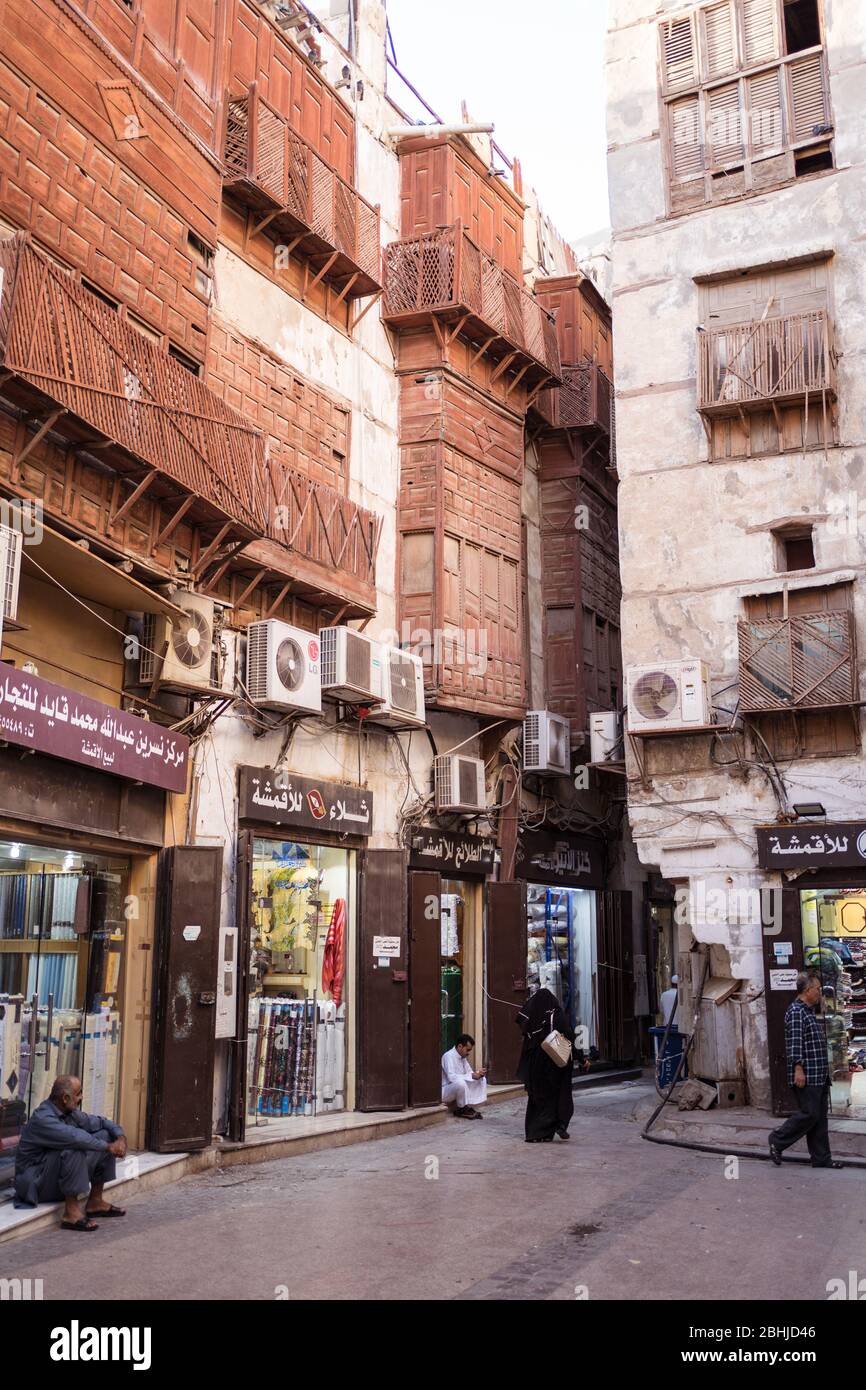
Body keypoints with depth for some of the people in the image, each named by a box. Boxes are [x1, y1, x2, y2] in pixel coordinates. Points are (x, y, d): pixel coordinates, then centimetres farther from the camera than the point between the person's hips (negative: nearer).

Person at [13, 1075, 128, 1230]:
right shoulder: (42, 1118, -25)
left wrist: (120, 1137, -9)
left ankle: (95, 1201, 6)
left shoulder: (70, 1113, 2)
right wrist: (108, 1147, -25)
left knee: (105, 1135, 1)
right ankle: (71, 1212, -24)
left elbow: (99, 1121, 11)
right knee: (75, 1148, -34)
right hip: (36, 1181, -9)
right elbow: (76, 1137, -37)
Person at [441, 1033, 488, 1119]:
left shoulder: (463, 1057, 6)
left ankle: (469, 1107, -6)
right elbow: (451, 1077, -31)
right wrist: (471, 1076, -28)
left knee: (482, 1080, 0)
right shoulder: (449, 1056, -20)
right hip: (445, 1092, -9)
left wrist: (479, 1074, -11)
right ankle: (461, 1110, -15)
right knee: (460, 1083, -38)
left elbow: (469, 1073, 12)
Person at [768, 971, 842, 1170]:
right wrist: (798, 1068, -25)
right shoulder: (796, 1011, -13)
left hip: (819, 1076, 10)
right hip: (806, 1077, -10)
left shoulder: (809, 1011, 18)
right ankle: (778, 1141, 6)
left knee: (820, 1117, 10)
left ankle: (821, 1159, 14)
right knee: (809, 1114, -8)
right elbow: (795, 1043, -20)